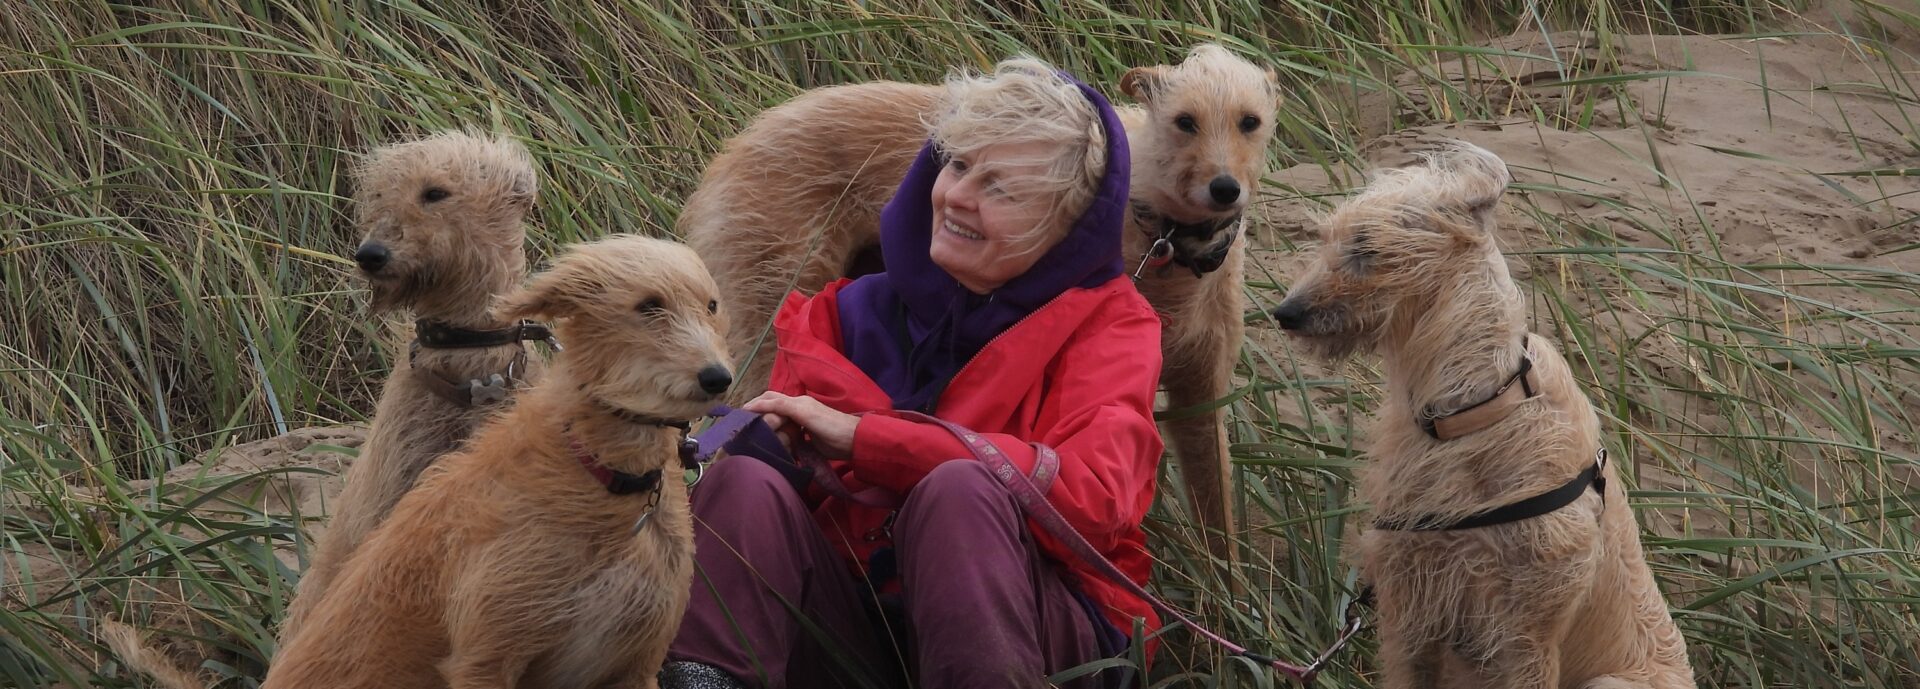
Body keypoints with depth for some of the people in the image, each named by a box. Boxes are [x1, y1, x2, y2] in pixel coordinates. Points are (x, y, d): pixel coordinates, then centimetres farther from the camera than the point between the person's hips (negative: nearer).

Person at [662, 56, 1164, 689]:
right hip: (853, 629, 3)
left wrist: (861, 438, -14)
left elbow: (1089, 499, -16)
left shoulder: (1106, 322, 4)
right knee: (747, 483, -24)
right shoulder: (851, 313, 16)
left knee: (957, 490, -33)